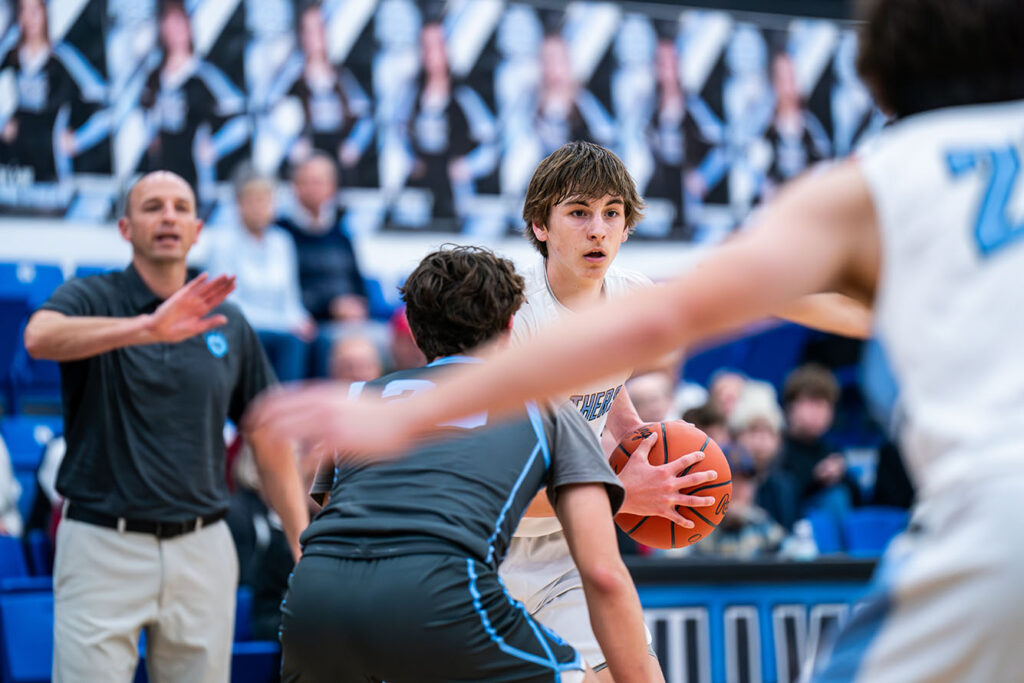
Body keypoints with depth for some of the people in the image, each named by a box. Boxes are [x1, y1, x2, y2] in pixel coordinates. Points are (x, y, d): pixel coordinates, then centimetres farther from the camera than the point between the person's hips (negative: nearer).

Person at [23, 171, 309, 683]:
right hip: (102, 544, -3)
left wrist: (303, 544, 4)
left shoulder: (228, 324, 10)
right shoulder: (91, 298, -1)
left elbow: (268, 440, 13)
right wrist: (148, 327, -39)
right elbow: (40, 337, -25)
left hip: (201, 549, 3)